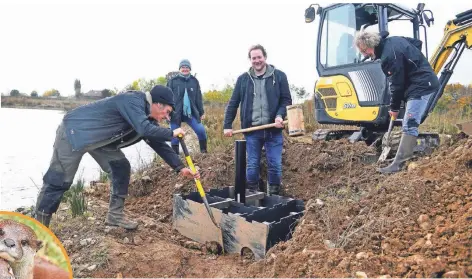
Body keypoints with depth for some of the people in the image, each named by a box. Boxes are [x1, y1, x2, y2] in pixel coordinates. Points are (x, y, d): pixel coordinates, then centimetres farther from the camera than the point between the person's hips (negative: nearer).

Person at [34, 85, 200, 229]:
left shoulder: (147, 117, 4)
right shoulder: (133, 101, -25)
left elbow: (158, 143, 8)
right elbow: (145, 130, -39)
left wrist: (179, 168, 4)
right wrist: (172, 133, -22)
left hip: (99, 138, 9)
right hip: (74, 132, -9)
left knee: (121, 168, 2)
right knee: (59, 180, -5)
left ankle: (115, 215, 12)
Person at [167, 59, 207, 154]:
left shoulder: (194, 81, 7)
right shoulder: (173, 81, -1)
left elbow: (198, 98, 11)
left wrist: (201, 112, 10)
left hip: (190, 112, 2)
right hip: (175, 113, -1)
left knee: (201, 130, -11)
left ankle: (204, 151, 7)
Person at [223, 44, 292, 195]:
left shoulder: (279, 76, 2)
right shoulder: (243, 79, 6)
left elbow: (286, 100, 2)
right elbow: (233, 103, 9)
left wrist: (280, 116, -16)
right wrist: (227, 125, 4)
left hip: (273, 130, -1)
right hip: (252, 130, 1)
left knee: (275, 165, 4)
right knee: (252, 166, 8)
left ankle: (274, 195, 21)